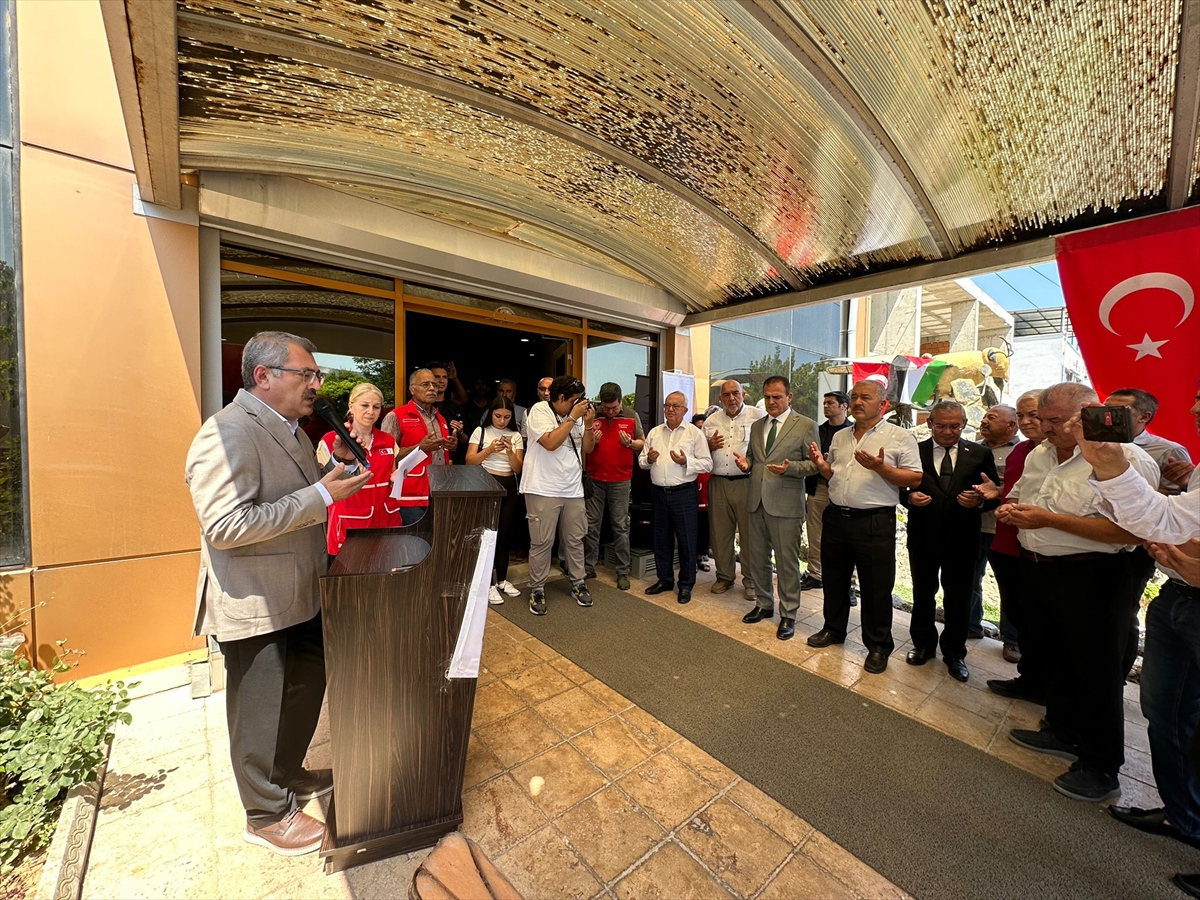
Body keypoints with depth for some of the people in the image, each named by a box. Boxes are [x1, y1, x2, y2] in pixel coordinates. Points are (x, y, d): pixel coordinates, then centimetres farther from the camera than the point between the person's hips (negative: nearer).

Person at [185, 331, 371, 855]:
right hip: (254, 608, -9)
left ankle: (288, 775, 48)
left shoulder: (288, 429, 9)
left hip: (299, 596, 9)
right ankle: (267, 815, 36)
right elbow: (225, 525, -29)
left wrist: (336, 469, 1)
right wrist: (321, 495, -30)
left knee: (306, 688, 24)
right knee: (260, 713, 12)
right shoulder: (227, 433, -22)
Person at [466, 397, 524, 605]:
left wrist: (510, 452, -15)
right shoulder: (480, 431, 0)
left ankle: (502, 579, 24)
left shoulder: (515, 436, 6)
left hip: (508, 486, 3)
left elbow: (518, 469, 2)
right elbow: (469, 461, -5)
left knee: (505, 533, 10)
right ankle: (489, 584, 7)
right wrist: (489, 450, -18)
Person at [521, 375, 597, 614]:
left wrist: (588, 423, -4)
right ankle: (537, 590, 17)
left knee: (575, 540, 13)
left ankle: (578, 584, 28)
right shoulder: (539, 411, -8)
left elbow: (588, 448, 11)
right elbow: (550, 443, -21)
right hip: (543, 490, -5)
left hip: (573, 490, 6)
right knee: (542, 542, 2)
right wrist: (573, 417, -16)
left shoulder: (576, 415, 9)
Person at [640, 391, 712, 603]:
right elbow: (641, 460, 12)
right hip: (658, 493, 4)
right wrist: (648, 459, -9)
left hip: (684, 493, -4)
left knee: (686, 541, 5)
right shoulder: (654, 432, 10)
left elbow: (707, 464, -6)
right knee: (661, 539, 14)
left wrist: (686, 462, -21)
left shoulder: (695, 433, -3)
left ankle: (686, 585, 21)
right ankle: (664, 580, 30)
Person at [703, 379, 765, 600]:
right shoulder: (711, 421, 12)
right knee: (720, 533, 10)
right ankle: (724, 576, 27)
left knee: (750, 533, 4)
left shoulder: (759, 416, -1)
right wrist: (709, 446, -3)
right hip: (718, 483, 4)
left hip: (748, 482, -3)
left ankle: (751, 581, 19)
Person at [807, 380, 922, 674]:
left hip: (874, 522, -5)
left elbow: (915, 478, -10)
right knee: (834, 580, 17)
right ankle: (833, 629, 36)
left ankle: (878, 645, 26)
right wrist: (820, 464, -3)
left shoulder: (900, 437, -5)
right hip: (835, 518, 6)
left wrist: (880, 467, -23)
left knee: (876, 588, 7)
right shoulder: (839, 437, 12)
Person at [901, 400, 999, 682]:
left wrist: (980, 500, -19)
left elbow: (994, 495, 2)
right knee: (922, 595, 15)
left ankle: (954, 654, 31)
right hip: (923, 537, 0)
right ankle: (923, 644, 35)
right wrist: (910, 497, -18)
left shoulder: (980, 454, 2)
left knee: (958, 601, 11)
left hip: (962, 540, 0)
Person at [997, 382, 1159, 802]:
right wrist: (1009, 509, 0)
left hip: (1090, 579, -7)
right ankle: (1062, 731, 39)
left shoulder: (1126, 459, -16)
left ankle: (1101, 766, 24)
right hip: (1037, 571, 7)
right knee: (1054, 657, 20)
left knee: (1095, 672, 6)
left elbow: (1132, 531, -23)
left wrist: (1050, 519, -25)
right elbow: (1017, 496, 21)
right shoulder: (1038, 456, 8)